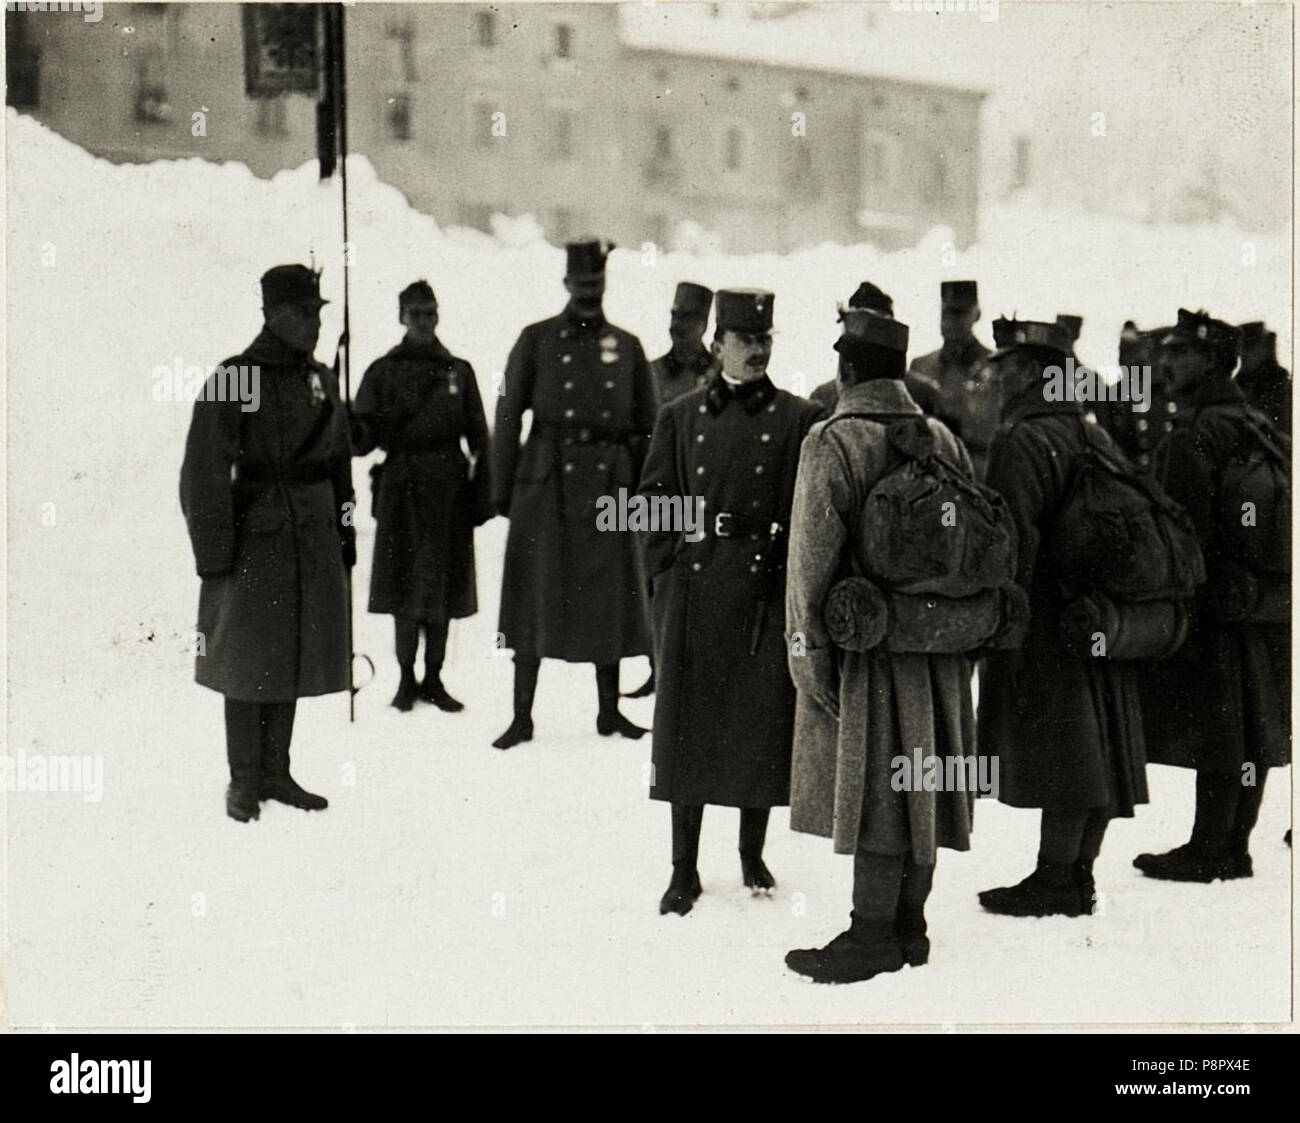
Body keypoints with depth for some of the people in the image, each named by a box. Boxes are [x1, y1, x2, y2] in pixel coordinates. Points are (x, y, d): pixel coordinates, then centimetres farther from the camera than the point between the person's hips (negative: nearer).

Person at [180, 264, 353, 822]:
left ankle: (276, 773, 21)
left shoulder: (321, 379, 9)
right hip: (256, 537, -6)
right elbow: (203, 471, -11)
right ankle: (243, 781, 13)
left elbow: (339, 462, 16)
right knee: (247, 658, 3)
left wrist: (345, 535, 12)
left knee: (293, 654, 10)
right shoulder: (234, 378, -9)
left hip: (313, 538, 6)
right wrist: (213, 550, -15)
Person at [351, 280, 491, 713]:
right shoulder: (383, 371, 4)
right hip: (400, 487, -1)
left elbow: (478, 437, 5)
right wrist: (356, 434, -25)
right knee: (403, 583, 2)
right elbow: (364, 436, -1)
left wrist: (482, 493, -1)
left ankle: (433, 678, 14)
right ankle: (407, 678, 12)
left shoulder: (458, 371, 7)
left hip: (448, 487, 1)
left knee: (443, 584, 4)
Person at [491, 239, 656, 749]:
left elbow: (646, 427, 13)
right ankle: (522, 716, 7)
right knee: (534, 596, 1)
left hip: (609, 484, 2)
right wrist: (502, 489, -3)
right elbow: (508, 416, 1)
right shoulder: (537, 340, 2)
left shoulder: (627, 347, 9)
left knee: (610, 595, 7)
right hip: (547, 483, -2)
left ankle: (610, 711, 19)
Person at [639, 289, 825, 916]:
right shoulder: (681, 418, 8)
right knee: (687, 723, 3)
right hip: (694, 592, 1)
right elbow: (654, 504, 7)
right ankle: (684, 869, 12)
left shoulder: (798, 420, 4)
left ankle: (752, 852, 24)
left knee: (763, 721, 4)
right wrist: (665, 576, -1)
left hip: (769, 591, -1)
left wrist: (791, 573, -8)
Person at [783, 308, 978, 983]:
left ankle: (872, 936, 3)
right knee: (915, 788, 13)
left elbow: (813, 555, -15)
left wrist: (808, 650, -12)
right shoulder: (944, 439, 8)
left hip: (865, 648, -7)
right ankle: (909, 926, 21)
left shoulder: (832, 442, -12)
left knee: (870, 793, -2)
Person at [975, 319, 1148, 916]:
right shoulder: (1097, 437, 13)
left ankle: (1054, 882, 2)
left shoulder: (1019, 442, -14)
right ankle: (1079, 877, 19)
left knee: (1057, 754, -4)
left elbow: (1015, 543, -19)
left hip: (1047, 623, -8)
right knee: (1096, 749, 10)